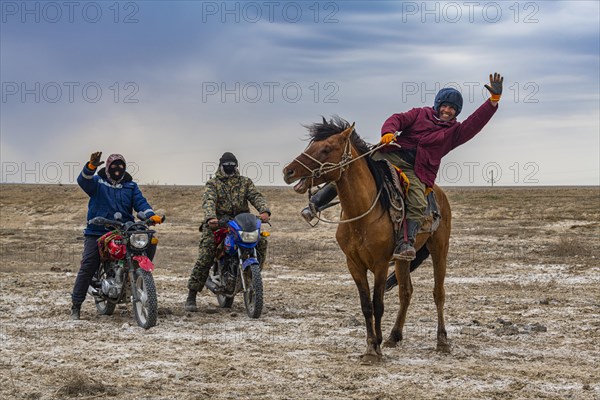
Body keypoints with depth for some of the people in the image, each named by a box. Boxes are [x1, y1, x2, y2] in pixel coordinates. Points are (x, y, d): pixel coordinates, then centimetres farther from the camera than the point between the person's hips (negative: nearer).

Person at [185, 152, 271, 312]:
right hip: (217, 224, -3)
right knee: (204, 258, -19)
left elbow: (256, 196, -1)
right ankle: (191, 297, -16)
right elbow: (208, 201, -12)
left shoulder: (245, 182, 17)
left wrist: (264, 210, -24)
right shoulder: (213, 183, 8)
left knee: (261, 241, -21)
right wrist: (210, 217, -34)